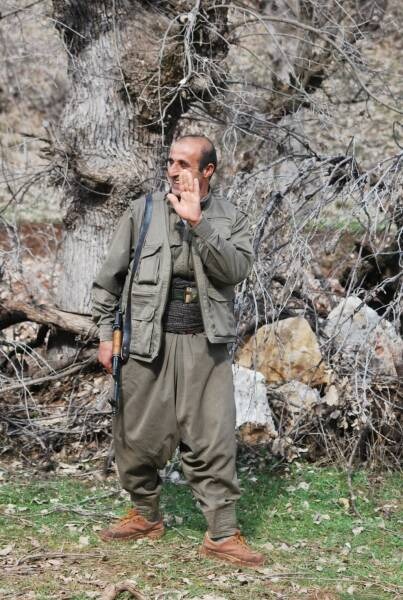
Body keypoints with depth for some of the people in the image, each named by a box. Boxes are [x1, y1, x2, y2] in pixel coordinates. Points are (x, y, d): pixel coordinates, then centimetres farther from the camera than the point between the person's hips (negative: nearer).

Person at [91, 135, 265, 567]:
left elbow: (235, 270, -13)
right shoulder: (143, 210, 4)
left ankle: (222, 535, 5)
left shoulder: (230, 219, 5)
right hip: (148, 340, 1)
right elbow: (110, 275, 8)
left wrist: (197, 221, -18)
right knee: (138, 436, 8)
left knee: (212, 441, -2)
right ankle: (145, 516, 28)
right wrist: (106, 332, 4)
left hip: (205, 343, -1)